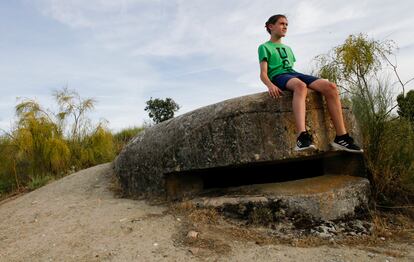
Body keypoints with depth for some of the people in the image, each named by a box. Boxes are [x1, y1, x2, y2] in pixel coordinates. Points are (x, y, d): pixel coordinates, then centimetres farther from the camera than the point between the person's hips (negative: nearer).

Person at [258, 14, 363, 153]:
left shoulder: (288, 48, 35)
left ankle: (341, 137, -24)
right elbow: (263, 73, -2)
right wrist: (270, 85, -24)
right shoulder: (264, 47, 13)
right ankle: (302, 137, -58)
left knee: (330, 87, -21)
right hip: (278, 76, -6)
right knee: (300, 86, -42)